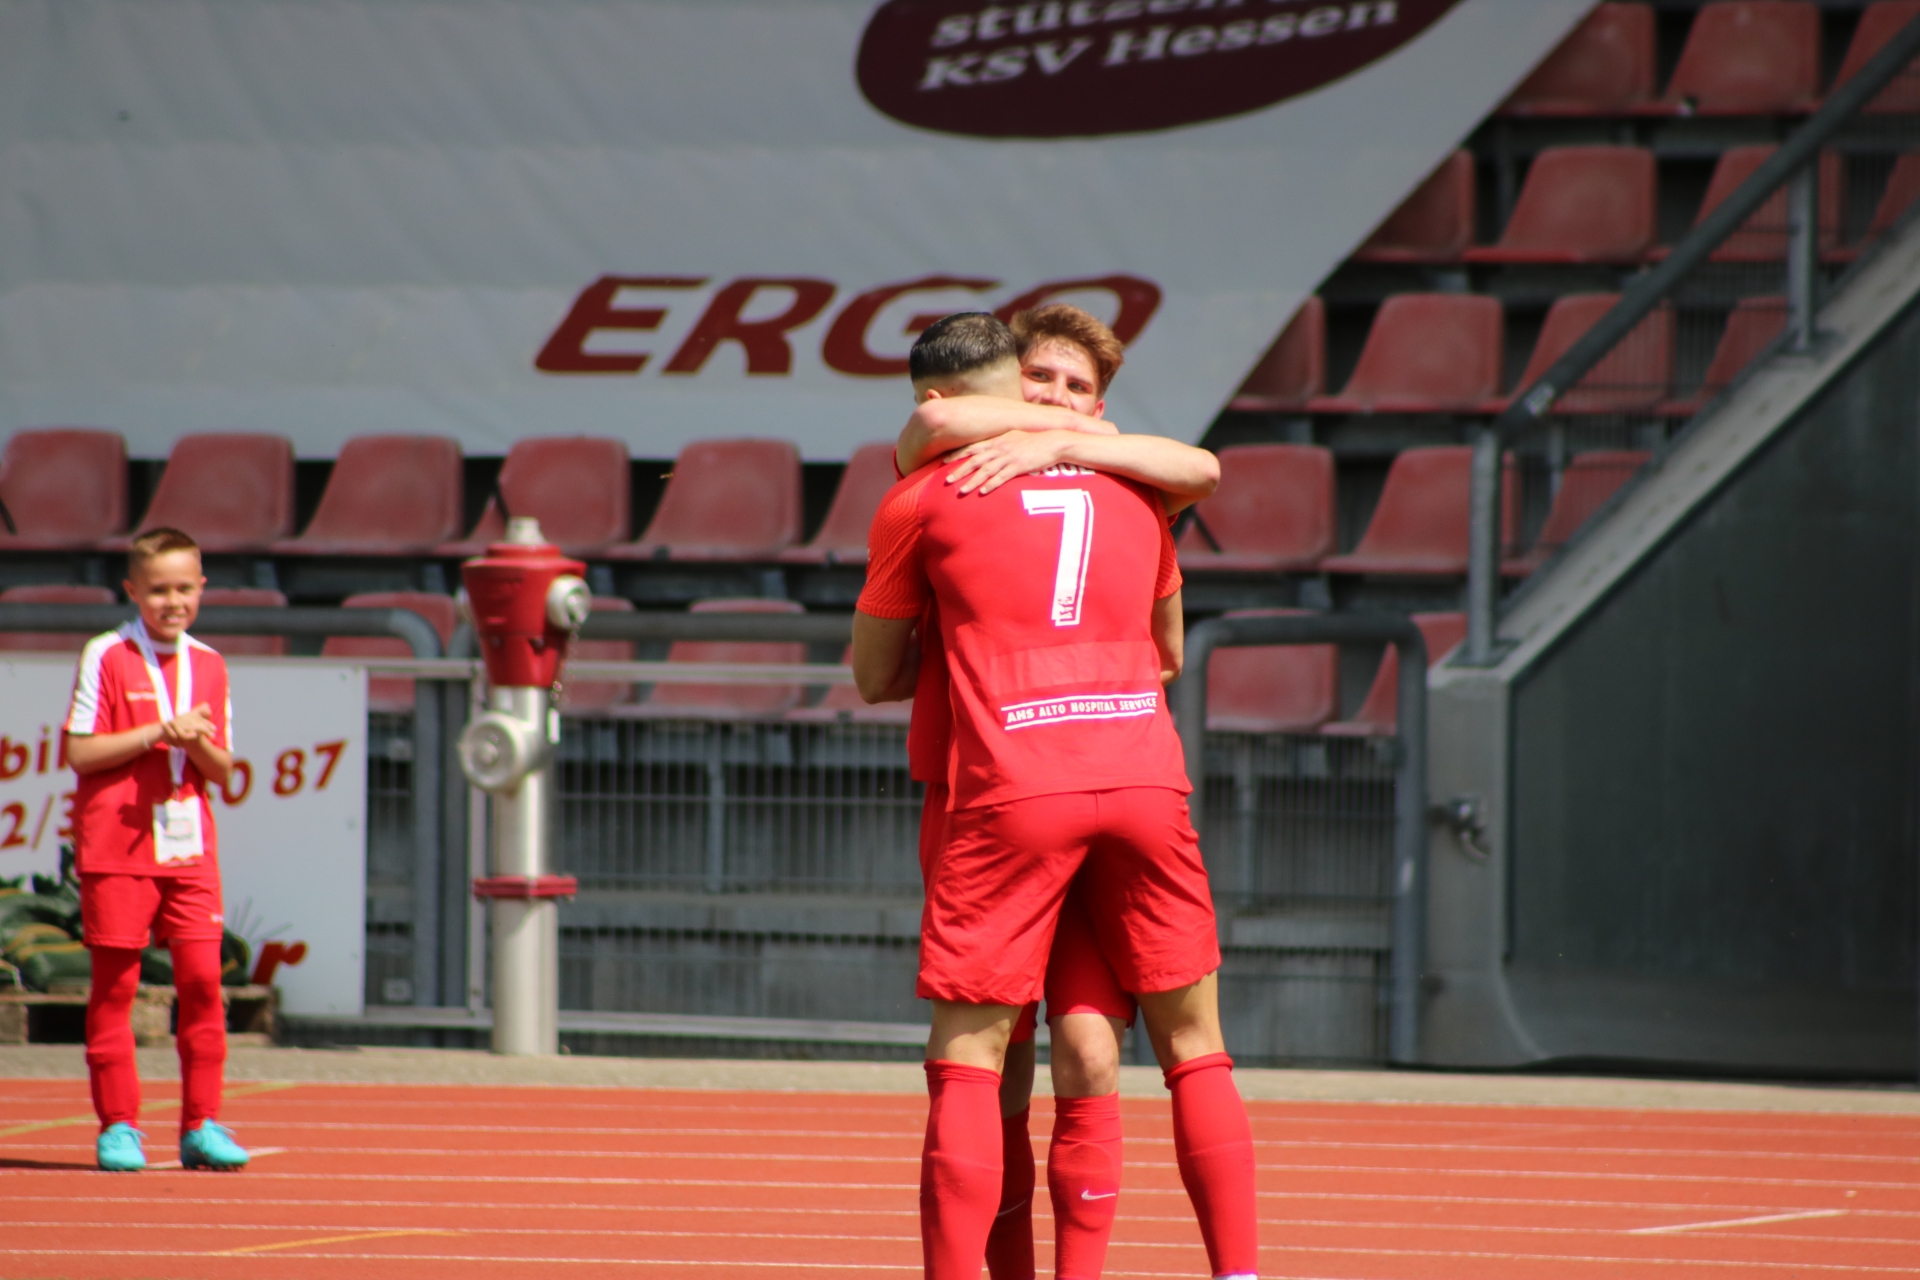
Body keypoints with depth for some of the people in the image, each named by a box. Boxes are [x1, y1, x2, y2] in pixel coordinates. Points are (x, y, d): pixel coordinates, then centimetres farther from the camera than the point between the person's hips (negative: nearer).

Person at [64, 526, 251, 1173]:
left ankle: (202, 1125, 4)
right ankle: (118, 1126, 7)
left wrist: (197, 742, -11)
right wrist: (157, 733, -15)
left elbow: (222, 770, 11)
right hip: (118, 846, -3)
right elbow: (79, 751, -8)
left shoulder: (208, 666, 10)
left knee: (202, 977, -3)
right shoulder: (106, 657, -3)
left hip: (190, 846, 4)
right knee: (115, 984, 0)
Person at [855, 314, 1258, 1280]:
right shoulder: (1130, 489, 18)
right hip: (1144, 781, 3)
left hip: (1010, 794, -3)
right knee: (1194, 1050, 11)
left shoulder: (924, 502, 7)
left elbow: (873, 677, 16)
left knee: (966, 1060, 1)